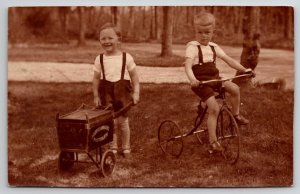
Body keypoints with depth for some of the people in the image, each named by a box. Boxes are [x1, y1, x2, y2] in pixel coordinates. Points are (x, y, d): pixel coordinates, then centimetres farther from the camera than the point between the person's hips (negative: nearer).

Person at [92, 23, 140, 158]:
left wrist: (136, 93, -5)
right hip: (107, 93, 1)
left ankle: (126, 147, 23)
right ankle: (113, 147, 19)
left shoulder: (126, 57, -4)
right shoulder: (99, 59, 0)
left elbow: (134, 76, 1)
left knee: (123, 121, 6)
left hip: (122, 92, -1)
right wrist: (96, 96, 2)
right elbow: (96, 78, 5)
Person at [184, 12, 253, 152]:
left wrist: (244, 69, -1)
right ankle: (213, 141, -6)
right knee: (214, 109, -16)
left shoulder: (213, 47, 9)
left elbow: (228, 60, 9)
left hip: (214, 78, 6)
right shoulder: (192, 47, -11)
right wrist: (192, 80, -44)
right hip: (201, 81, -6)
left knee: (235, 88, -12)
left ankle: (236, 115, 12)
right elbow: (188, 66, -25)